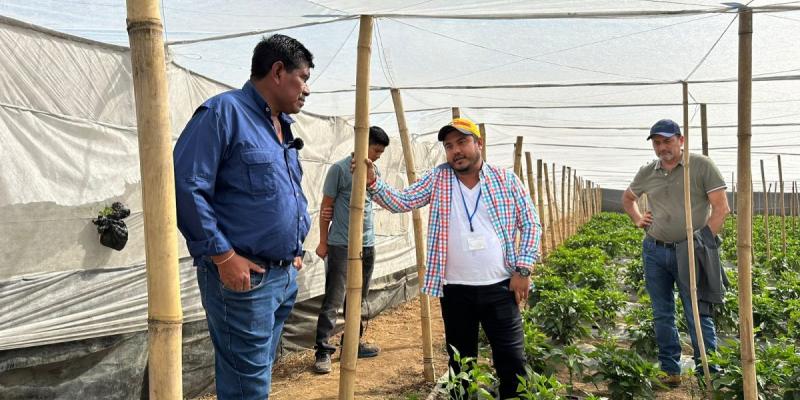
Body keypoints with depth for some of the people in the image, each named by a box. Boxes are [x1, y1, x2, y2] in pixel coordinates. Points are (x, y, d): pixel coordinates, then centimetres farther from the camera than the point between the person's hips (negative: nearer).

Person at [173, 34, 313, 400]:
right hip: (243, 277, -9)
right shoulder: (225, 111, -11)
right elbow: (185, 186, -20)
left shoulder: (283, 126, 16)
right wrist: (223, 256, -20)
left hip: (285, 275, 9)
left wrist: (296, 248, 15)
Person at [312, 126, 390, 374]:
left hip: (367, 245, 7)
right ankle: (323, 351, 1)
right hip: (341, 245, -6)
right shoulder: (340, 169, -9)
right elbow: (327, 206, -5)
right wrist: (323, 242, -4)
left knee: (359, 299, 14)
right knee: (333, 301, -6)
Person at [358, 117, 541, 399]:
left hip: (500, 288, -1)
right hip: (456, 290, 1)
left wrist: (523, 269, -4)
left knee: (512, 362, 5)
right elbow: (400, 202, -6)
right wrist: (372, 182, -24)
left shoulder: (506, 179, 1)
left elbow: (530, 224, 3)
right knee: (461, 364, 14)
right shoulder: (438, 179, 3)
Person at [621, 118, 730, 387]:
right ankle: (670, 371, 22)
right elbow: (627, 198, 27)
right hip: (655, 252, 4)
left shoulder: (701, 166, -5)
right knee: (662, 316, 10)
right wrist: (637, 219, 10)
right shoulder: (647, 173, 8)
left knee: (698, 317, -1)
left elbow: (720, 207, -8)